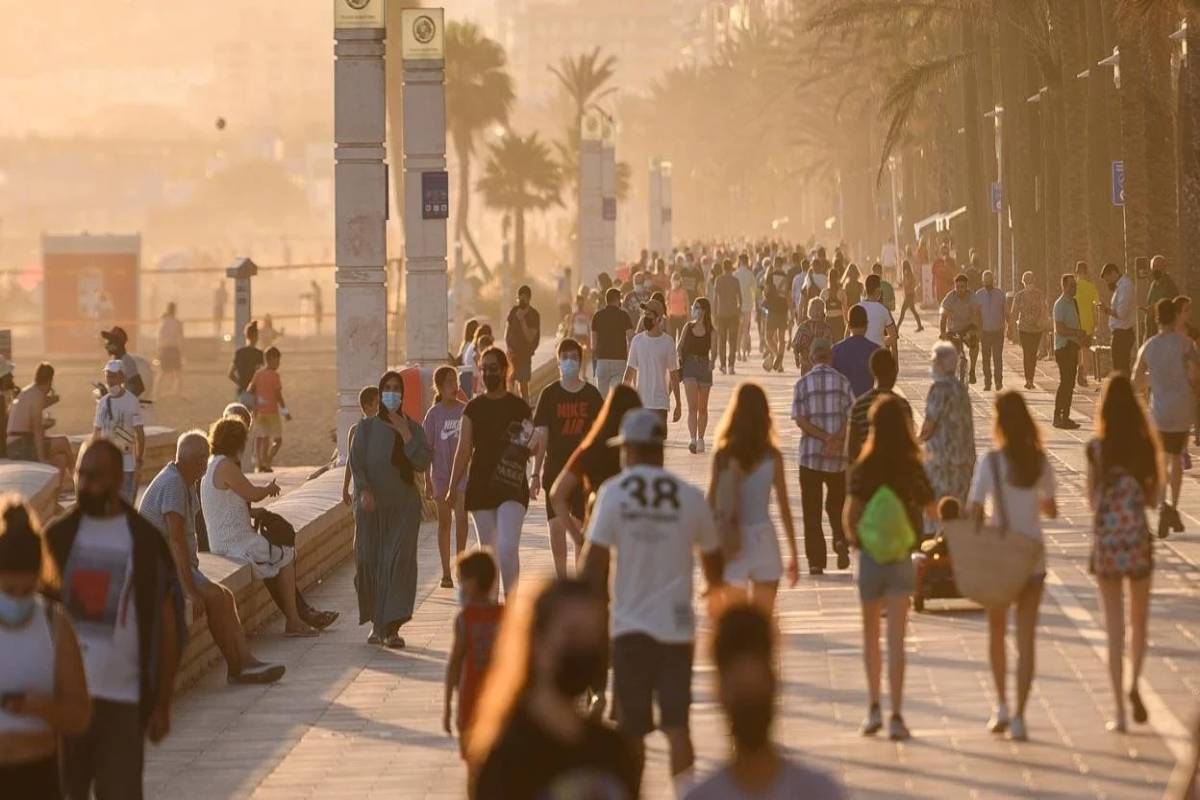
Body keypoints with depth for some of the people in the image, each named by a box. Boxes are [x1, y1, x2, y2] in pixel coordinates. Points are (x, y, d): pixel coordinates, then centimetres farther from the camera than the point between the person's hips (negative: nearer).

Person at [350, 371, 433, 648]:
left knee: (399, 561, -11)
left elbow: (423, 463, -2)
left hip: (404, 505, 0)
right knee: (369, 561, -1)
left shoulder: (412, 427, 9)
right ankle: (376, 623, 14)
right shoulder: (367, 427, 7)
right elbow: (356, 461, -1)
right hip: (371, 504, 0)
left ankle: (392, 627, -13)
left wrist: (405, 435, -9)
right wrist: (364, 490, -16)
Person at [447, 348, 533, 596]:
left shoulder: (519, 407, 1)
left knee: (508, 548, -17)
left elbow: (530, 447, 5)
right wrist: (453, 487, 4)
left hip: (512, 486, -3)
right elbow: (464, 450, 9)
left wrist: (526, 444, -18)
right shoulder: (473, 408, 9)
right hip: (480, 485, 3)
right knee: (487, 551, 9)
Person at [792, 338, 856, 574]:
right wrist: (836, 439, -13)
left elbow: (800, 419, -10)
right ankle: (840, 539, -7)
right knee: (837, 502, 19)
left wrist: (826, 438, -12)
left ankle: (816, 561, 0)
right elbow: (852, 417, -7)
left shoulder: (803, 383, -1)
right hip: (838, 456, 1)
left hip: (810, 454, -1)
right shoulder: (842, 381, 1)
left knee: (812, 510, 4)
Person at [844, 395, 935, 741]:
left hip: (871, 556, -1)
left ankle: (874, 708, 20)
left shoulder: (864, 469, -9)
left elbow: (851, 514, -16)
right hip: (902, 557, 1)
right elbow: (933, 512, 5)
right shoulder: (913, 469, -4)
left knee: (871, 635, 18)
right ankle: (895, 716, -7)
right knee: (896, 639, 0)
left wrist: (852, 535, 4)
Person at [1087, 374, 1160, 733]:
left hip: (1106, 541, 0)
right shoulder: (1146, 447, -4)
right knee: (1139, 620, 16)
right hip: (1139, 538, 0)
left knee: (1114, 627, 5)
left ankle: (1119, 710, 4)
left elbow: (1092, 500, 0)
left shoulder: (1097, 448, -6)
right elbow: (1153, 498, 2)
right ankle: (1134, 683, -9)